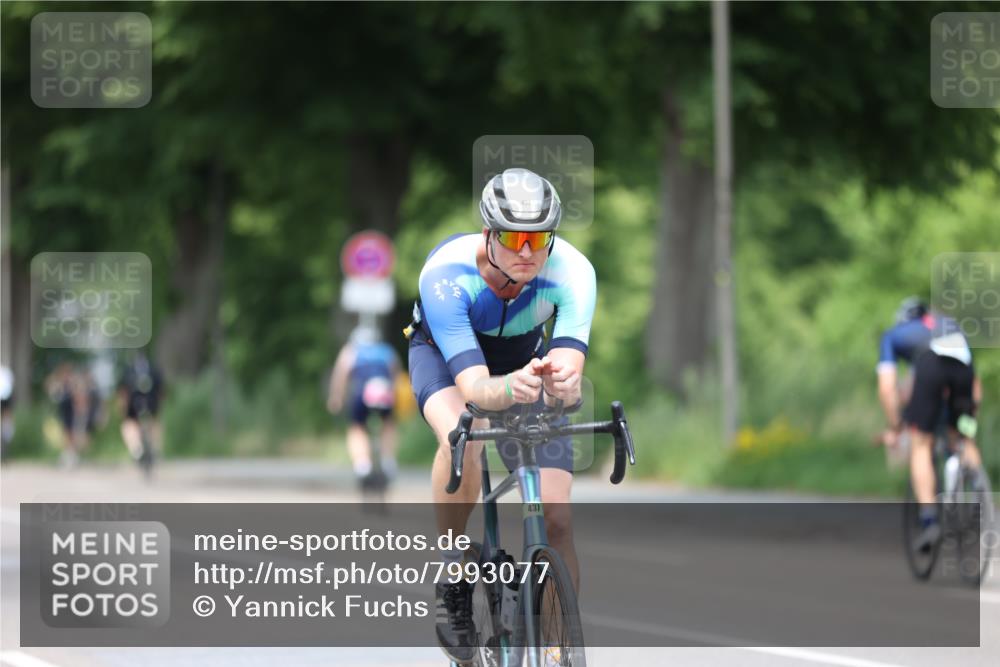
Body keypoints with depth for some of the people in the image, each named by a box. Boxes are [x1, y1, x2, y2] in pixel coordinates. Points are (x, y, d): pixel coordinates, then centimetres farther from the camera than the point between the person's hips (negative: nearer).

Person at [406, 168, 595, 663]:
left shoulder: (572, 271, -33)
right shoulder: (446, 274, -38)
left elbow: (569, 365, -44)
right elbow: (473, 386, -45)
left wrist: (562, 382, -68)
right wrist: (509, 389, -67)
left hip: (525, 356, 2)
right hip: (445, 350, -2)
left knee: (557, 519, -12)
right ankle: (452, 580, -16)